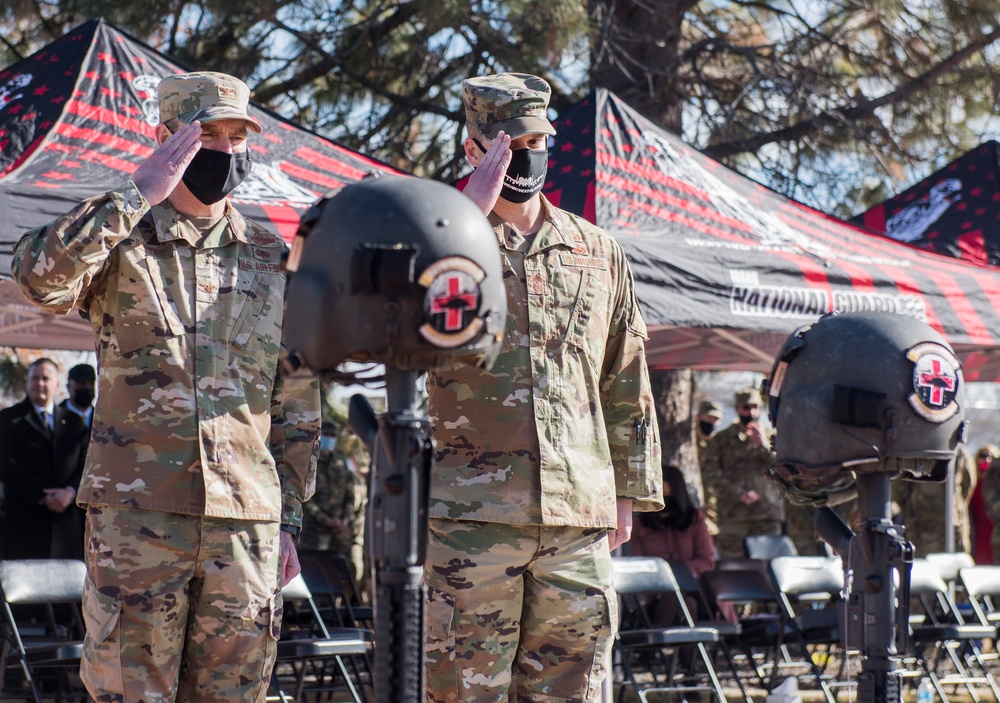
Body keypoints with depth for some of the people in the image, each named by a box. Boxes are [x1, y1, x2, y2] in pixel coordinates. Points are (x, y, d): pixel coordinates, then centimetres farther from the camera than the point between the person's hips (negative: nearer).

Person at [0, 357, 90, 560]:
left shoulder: (73, 422, 18)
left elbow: (85, 465, 10)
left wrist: (71, 491, -11)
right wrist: (43, 497, -11)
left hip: (67, 519, 3)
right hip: (25, 519, -3)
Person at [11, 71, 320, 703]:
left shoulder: (273, 260, 13)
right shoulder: (119, 244, 4)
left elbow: (297, 404, 16)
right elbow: (41, 276, -21)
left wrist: (290, 519, 10)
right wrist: (139, 194, -18)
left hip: (247, 516, 3)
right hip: (134, 513, -3)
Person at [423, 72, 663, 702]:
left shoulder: (599, 253, 13)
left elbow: (627, 385, 18)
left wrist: (630, 492, 14)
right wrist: (473, 210, -18)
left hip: (579, 513, 3)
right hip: (472, 513, -3)